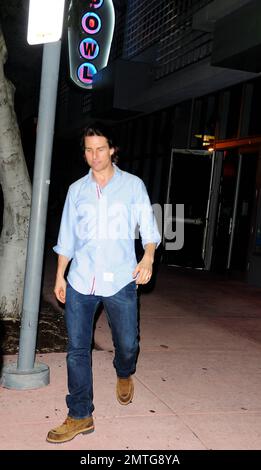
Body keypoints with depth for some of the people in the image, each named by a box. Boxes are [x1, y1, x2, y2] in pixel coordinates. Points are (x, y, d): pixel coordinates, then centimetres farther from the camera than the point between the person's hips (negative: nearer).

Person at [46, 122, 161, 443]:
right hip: (80, 282, 2)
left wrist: (148, 257, -17)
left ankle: (124, 375, 43)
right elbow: (67, 237, 14)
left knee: (127, 344, 7)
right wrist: (60, 276, 12)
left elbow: (148, 226, 1)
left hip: (120, 281, -2)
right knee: (77, 350, 2)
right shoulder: (76, 190, 10)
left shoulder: (133, 185, 3)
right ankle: (80, 416, 16)